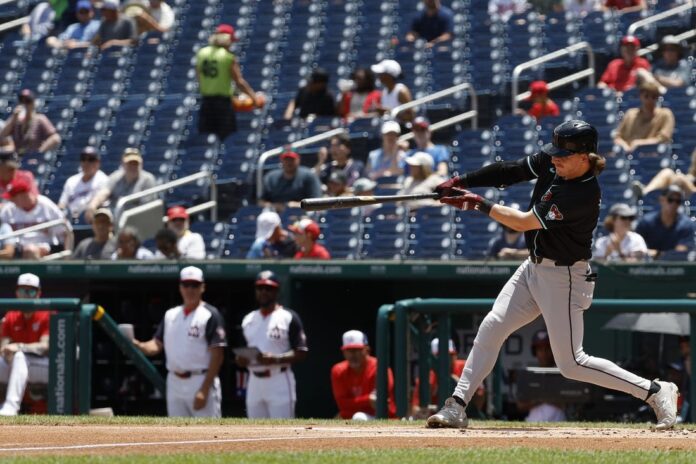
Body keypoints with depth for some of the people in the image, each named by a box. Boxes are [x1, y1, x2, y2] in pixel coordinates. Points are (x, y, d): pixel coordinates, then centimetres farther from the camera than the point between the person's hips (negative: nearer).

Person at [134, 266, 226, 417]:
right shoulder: (170, 315, 14)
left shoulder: (210, 315, -7)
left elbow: (217, 356, -11)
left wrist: (204, 390, -18)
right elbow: (157, 345, 10)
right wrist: (137, 345, -14)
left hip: (201, 382, -7)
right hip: (174, 383, 7)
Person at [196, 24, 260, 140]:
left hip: (206, 101, 5)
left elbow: (199, 78, 11)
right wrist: (254, 97, 0)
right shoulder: (229, 57, -10)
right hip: (223, 101, -5)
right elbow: (239, 82, -9)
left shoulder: (201, 53, 6)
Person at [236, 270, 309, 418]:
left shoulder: (288, 317, -3)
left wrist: (275, 359, -21)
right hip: (254, 383, 6)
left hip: (280, 383, -6)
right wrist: (240, 360, -2)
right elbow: (241, 357, 22)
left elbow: (301, 353, -8)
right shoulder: (248, 320, 15)